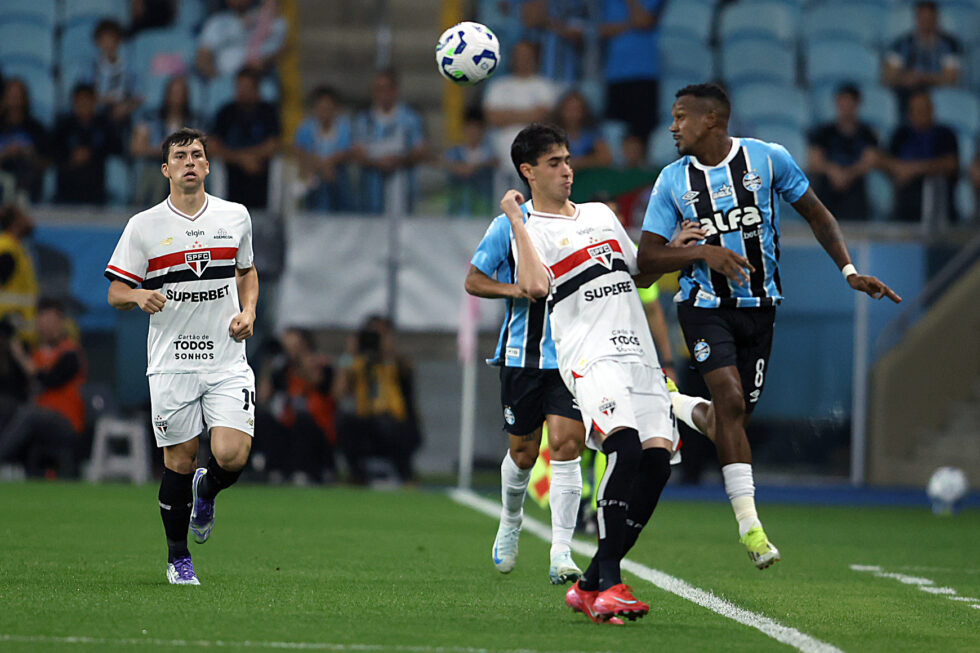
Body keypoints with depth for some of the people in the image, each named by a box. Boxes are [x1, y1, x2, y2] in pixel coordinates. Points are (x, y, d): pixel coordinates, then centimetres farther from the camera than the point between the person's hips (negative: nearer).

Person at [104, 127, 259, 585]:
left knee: (232, 457, -14)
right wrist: (139, 296, -20)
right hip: (171, 363, -1)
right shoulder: (143, 226, 0)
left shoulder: (235, 217, 7)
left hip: (227, 362, 1)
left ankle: (205, 491, 22)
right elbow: (115, 293, 3)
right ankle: (178, 557, 21)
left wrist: (249, 312, 5)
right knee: (180, 462, 1)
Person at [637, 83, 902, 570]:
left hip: (759, 307, 2)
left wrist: (850, 271, -5)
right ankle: (749, 526, -18)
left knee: (736, 415, 3)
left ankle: (678, 407, 38)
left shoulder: (767, 159, -4)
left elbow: (816, 214, 5)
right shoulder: (672, 181, -3)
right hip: (705, 306, -2)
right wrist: (703, 252, -20)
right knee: (731, 402, -19)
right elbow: (647, 258, -4)